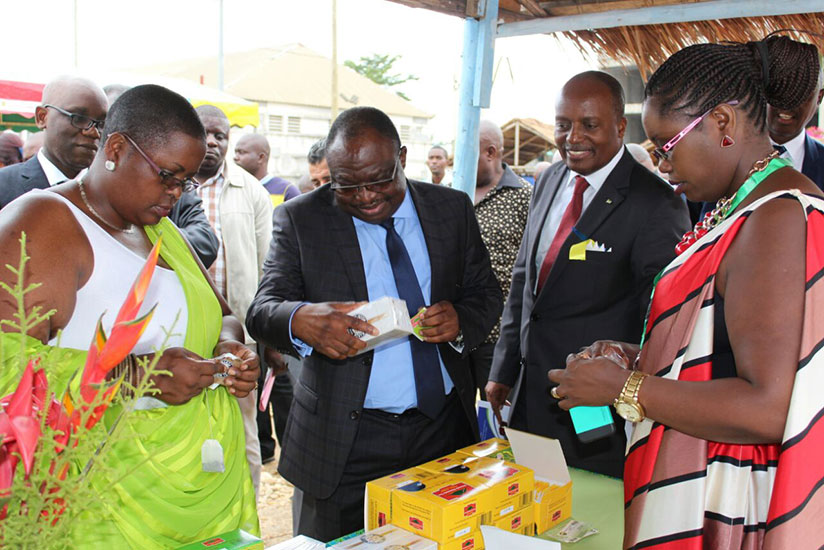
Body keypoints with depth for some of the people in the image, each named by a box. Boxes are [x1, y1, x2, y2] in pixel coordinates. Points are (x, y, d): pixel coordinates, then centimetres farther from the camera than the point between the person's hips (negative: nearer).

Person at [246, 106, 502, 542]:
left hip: (443, 425, 2)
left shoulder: (452, 209, 4)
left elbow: (486, 293, 9)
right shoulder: (301, 219, -3)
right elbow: (262, 310, -9)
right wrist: (299, 320, -33)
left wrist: (460, 321, -15)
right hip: (344, 438, -2)